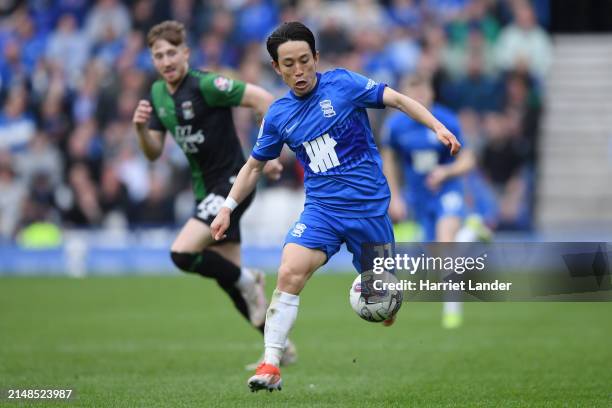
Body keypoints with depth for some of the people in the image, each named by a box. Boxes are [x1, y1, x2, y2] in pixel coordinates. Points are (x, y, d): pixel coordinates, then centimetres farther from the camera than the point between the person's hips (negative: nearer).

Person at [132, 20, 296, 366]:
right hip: (206, 191, 9)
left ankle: (247, 280, 2)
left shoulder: (205, 85, -18)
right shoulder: (158, 93, 7)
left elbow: (264, 99, -20)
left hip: (232, 182, -9)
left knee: (183, 253, -22)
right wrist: (141, 128, -12)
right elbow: (154, 152, 8)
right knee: (228, 276, 10)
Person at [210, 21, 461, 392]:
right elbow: (255, 166, 17)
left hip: (369, 205, -2)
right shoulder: (278, 116, 4)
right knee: (289, 274, -20)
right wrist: (228, 208, 13)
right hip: (322, 209, 2)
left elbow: (398, 100, -5)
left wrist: (437, 127, -17)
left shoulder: (342, 83, -6)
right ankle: (271, 365, -17)